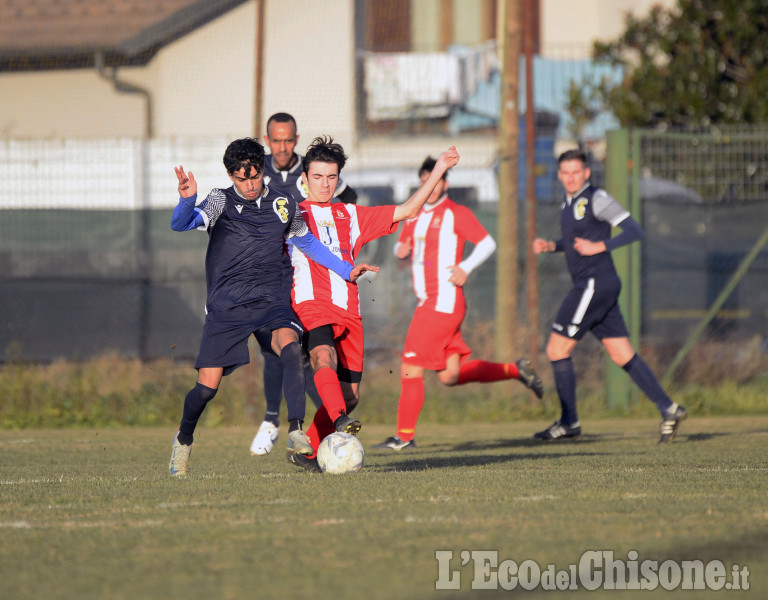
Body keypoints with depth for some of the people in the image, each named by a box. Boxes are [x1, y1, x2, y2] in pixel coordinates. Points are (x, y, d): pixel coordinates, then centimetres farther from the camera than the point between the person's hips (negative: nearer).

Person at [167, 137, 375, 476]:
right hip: (226, 306, -2)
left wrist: (347, 270, 24)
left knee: (290, 346, -31)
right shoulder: (221, 202, -3)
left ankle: (296, 432, -36)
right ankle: (184, 440, 24)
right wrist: (187, 200, -42)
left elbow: (307, 242, 26)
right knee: (207, 387, -6)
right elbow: (181, 225, -20)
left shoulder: (283, 205, 8)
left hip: (271, 300, 2)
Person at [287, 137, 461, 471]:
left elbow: (407, 210, 23)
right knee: (323, 358, -34)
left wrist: (439, 169, 19)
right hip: (312, 304, -5)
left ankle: (307, 453, 12)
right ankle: (339, 421, -55)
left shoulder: (351, 216, 23)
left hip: (348, 311, 5)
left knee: (349, 394, 0)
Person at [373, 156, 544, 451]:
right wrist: (401, 249, 4)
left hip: (444, 302, -9)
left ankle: (404, 436, -5)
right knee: (450, 376, 8)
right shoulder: (415, 216, 18)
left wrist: (465, 268, -20)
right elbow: (403, 245, 29)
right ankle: (515, 370, 20)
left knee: (411, 366, -10)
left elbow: (487, 243, -6)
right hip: (427, 302, 9)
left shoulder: (455, 214, -4)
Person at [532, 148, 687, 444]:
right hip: (587, 286, 9)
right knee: (622, 355, 5)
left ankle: (569, 422, 2)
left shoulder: (597, 199, -10)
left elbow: (634, 231, -14)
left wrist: (599, 246, -19)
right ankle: (668, 410, 1)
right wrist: (549, 245, 13)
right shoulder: (570, 203, 17)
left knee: (557, 349, -5)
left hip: (596, 284, -9)